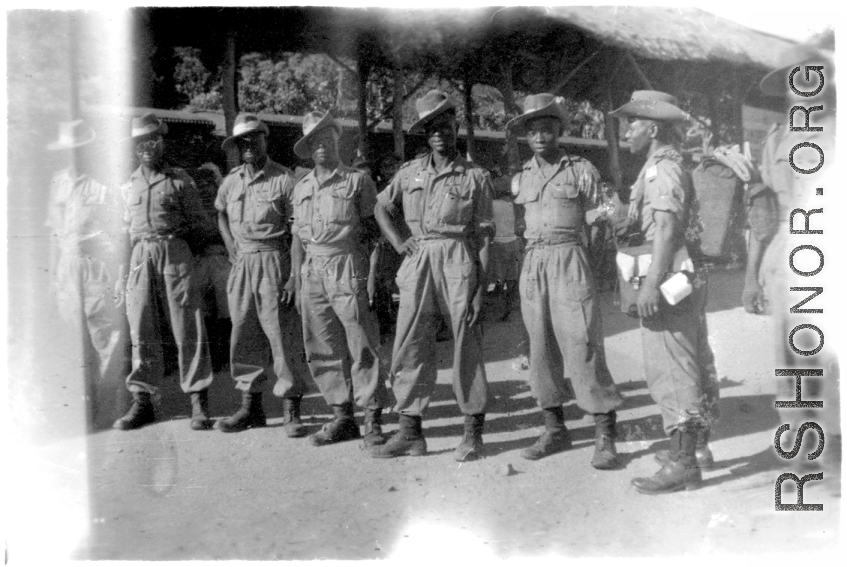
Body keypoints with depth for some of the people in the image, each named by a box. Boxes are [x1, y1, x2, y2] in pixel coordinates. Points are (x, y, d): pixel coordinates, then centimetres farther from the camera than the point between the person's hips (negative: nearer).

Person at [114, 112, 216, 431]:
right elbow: (126, 228, 20)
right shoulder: (128, 186, 18)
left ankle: (199, 403, 1)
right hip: (140, 257, 4)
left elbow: (199, 225, 7)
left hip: (175, 252, -3)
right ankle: (142, 402, 12)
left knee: (188, 329, -5)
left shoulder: (179, 181, 8)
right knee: (141, 330, 4)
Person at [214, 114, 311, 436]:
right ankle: (250, 406, 23)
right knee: (243, 337, 11)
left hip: (274, 261, -6)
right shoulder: (231, 181, 11)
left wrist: (294, 277, -16)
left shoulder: (283, 179, -7)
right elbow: (220, 213, 30)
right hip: (242, 264, 6)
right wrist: (231, 249, 15)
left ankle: (291, 411, 4)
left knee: (283, 337, -5)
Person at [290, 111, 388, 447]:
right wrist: (297, 282, 13)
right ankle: (343, 418, 18)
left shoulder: (357, 181, 1)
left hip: (347, 270, -5)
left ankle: (373, 421, 2)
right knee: (322, 351, 7)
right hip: (313, 273, 6)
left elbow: (375, 232, -1)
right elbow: (298, 237, 18)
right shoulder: (301, 187, 16)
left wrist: (373, 277, -9)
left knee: (362, 348, -5)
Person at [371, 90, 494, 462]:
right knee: (410, 347, 2)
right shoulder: (410, 172, 13)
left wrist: (479, 290, -7)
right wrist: (397, 242, 10)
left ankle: (473, 433, 12)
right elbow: (381, 207, 26)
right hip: (417, 263, 4)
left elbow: (484, 236, 0)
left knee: (466, 347, 0)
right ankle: (410, 433, 12)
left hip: (458, 260, -3)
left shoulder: (475, 176, 3)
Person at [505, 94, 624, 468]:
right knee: (541, 348, 6)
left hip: (570, 261, -4)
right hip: (532, 265, 4)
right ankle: (554, 429, 17)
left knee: (582, 346, -9)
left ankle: (605, 437, -1)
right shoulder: (520, 180, 13)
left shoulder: (581, 171, 2)